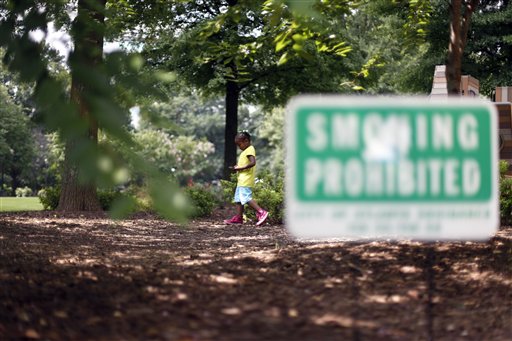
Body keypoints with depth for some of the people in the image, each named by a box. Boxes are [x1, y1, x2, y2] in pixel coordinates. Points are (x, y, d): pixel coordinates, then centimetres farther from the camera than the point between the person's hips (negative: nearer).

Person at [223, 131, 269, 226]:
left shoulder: (250, 149, -11)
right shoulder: (246, 151, 20)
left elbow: (252, 162, -25)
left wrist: (241, 168, -21)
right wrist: (237, 167, 9)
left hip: (246, 180, -11)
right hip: (241, 180, 11)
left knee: (246, 198, -17)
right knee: (238, 198, 13)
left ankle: (261, 212, -18)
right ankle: (239, 217, 18)